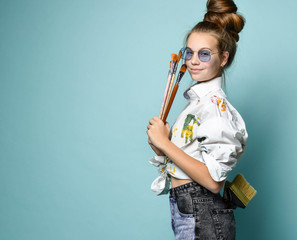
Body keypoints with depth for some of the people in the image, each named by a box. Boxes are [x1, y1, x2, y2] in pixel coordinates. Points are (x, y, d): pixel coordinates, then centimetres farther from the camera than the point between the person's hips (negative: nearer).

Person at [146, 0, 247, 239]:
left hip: (201, 219, -9)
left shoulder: (215, 105, -17)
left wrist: (165, 144, -18)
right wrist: (160, 143, -2)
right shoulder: (198, 99, 12)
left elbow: (213, 180, -24)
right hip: (187, 211, 9)